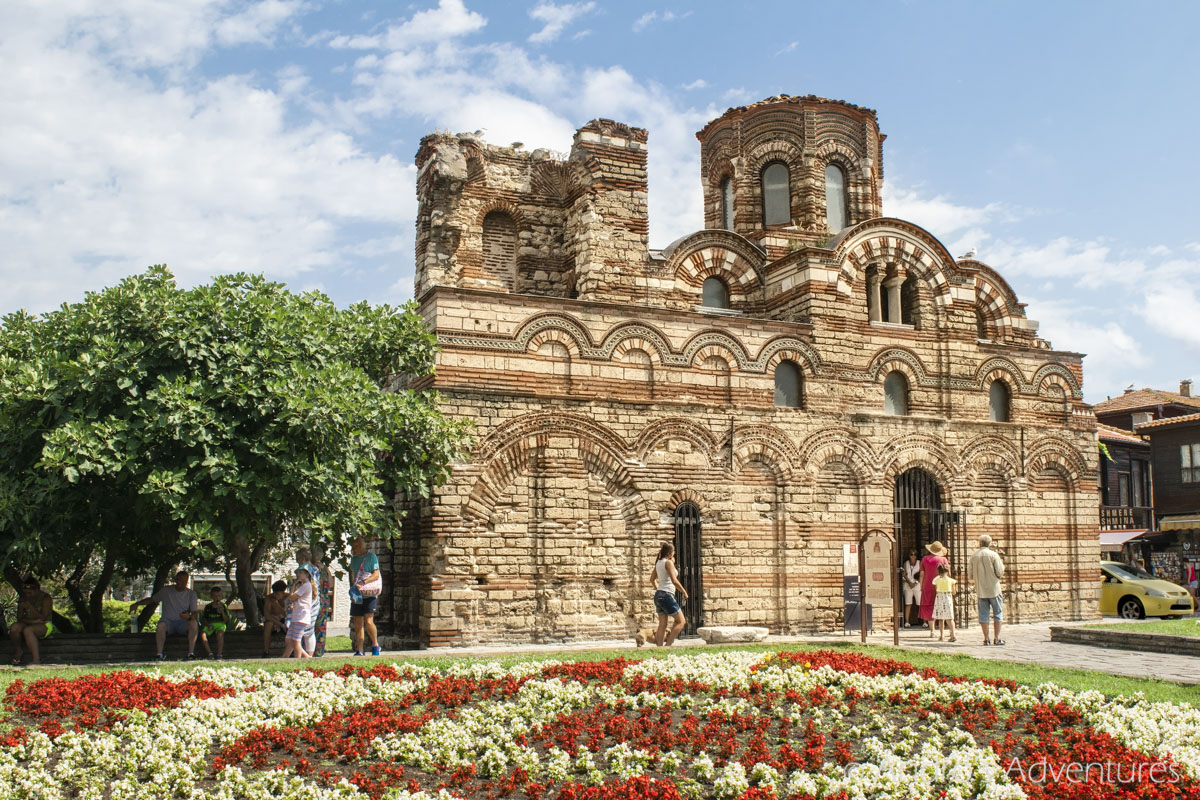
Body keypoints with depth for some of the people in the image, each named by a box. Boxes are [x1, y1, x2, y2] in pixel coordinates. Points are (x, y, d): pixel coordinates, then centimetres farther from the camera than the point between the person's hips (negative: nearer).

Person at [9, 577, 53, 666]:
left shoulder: (46, 598, -11)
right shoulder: (23, 598, 3)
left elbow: (43, 618, -18)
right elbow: (19, 618, 2)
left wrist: (30, 607, -27)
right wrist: (32, 621, -17)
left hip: (44, 626, -4)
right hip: (28, 624, 5)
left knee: (27, 630, -36)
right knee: (14, 627, -29)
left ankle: (36, 659, -41)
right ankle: (18, 651, -6)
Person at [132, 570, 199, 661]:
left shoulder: (191, 593, 7)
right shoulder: (166, 591, 9)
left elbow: (194, 613, 1)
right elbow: (151, 599, 19)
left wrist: (189, 616, -23)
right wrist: (137, 603, 4)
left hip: (182, 623, 0)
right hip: (168, 620, 0)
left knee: (194, 623, -33)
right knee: (161, 625, -36)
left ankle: (191, 653, -32)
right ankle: (160, 654, -34)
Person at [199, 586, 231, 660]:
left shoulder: (223, 606, 7)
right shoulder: (208, 607, 10)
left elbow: (226, 620, 1)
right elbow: (203, 618, 11)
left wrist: (222, 612, -15)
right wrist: (208, 625, -7)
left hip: (220, 624, -2)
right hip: (210, 625, 2)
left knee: (220, 633, -36)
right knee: (202, 634, -29)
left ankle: (219, 654, -33)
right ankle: (209, 653, -30)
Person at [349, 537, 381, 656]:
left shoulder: (371, 557, -3)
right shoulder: (354, 559, 16)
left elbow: (376, 575, -11)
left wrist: (363, 582, -23)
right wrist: (352, 587, 10)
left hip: (369, 594, -6)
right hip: (357, 596, 6)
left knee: (368, 622, -17)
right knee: (358, 624, 5)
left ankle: (375, 645, 3)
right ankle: (359, 651, 11)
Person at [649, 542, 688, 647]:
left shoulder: (658, 562, 13)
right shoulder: (668, 562, -12)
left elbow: (652, 579, 23)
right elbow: (674, 581, -19)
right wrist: (684, 592, -9)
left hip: (658, 595, 9)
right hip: (667, 595, -9)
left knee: (662, 624, 9)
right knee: (681, 621, 0)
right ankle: (668, 645, -7)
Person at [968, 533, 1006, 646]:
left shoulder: (974, 556, 1)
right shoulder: (993, 555, -7)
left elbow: (970, 575, 3)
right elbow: (1000, 573, -9)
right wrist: (1002, 565, 11)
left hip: (981, 590, 2)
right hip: (994, 589, -2)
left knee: (983, 614, 6)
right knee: (997, 613, 7)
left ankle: (986, 639, 6)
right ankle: (996, 638, 5)